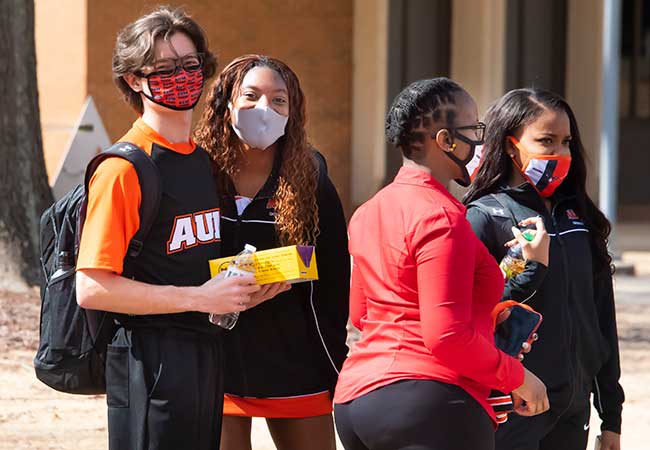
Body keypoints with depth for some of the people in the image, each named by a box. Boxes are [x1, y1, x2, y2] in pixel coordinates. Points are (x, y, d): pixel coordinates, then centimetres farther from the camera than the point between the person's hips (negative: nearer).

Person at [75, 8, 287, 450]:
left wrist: (246, 291, 6)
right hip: (150, 359, -8)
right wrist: (198, 298, -19)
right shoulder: (125, 168, -12)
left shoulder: (204, 160, 14)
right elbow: (92, 288, -18)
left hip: (207, 353, 8)